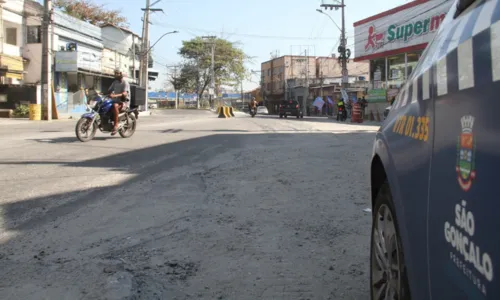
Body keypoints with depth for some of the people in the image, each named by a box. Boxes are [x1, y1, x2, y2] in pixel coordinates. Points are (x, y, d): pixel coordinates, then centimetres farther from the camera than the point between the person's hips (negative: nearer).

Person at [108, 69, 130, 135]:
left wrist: (115, 95, -35)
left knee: (115, 106, -38)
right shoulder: (114, 82, 16)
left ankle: (116, 125, -39)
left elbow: (125, 93, -22)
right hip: (116, 100, 8)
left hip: (123, 101, -8)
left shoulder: (125, 82, -7)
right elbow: (109, 91, 17)